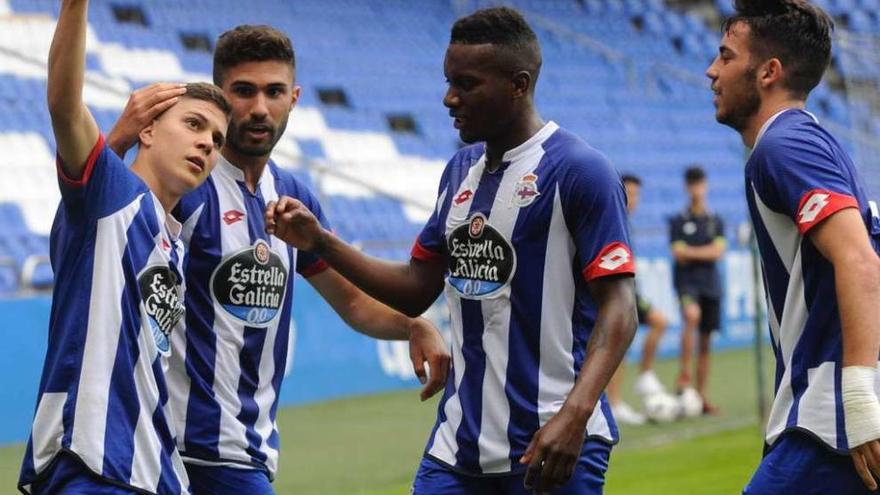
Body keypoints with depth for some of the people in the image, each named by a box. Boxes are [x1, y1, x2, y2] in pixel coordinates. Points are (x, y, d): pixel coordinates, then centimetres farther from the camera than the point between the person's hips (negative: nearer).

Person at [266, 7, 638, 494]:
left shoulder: (578, 170, -10)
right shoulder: (460, 170, 13)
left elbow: (618, 308, -15)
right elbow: (417, 289, 19)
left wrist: (574, 415, -28)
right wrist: (320, 242, 9)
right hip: (458, 443, 7)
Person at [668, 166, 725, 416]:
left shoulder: (716, 221, 11)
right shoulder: (678, 222, 4)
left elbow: (718, 251, -2)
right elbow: (679, 254, -7)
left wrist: (690, 253, -7)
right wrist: (704, 253, -8)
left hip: (711, 284, 4)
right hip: (687, 282, -4)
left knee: (706, 343, 5)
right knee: (692, 315, -35)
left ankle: (702, 397, 10)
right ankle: (684, 375, -32)